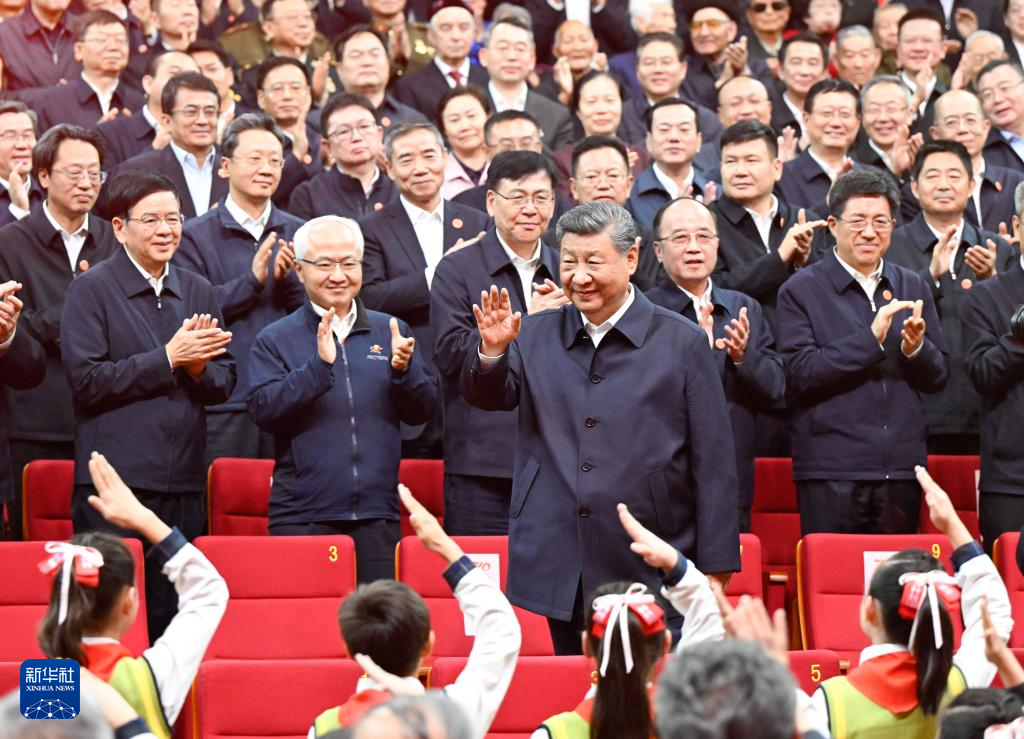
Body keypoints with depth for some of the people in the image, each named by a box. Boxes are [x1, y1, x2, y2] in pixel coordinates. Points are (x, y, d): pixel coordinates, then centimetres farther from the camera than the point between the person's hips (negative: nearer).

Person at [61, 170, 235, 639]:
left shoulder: (198, 292, 15)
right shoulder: (92, 289, -2)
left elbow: (223, 385, 14)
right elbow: (87, 380, -12)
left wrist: (199, 367, -9)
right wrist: (168, 359, -13)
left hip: (184, 486, 5)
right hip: (115, 485, -5)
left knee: (172, 621, 7)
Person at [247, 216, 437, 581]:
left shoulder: (390, 332, 13)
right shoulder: (275, 340, 5)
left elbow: (422, 411, 9)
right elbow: (262, 411, -9)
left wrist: (404, 369, -11)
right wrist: (318, 366, -20)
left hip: (377, 514, 2)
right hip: (302, 518, -2)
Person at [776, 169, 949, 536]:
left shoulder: (913, 288, 14)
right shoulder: (800, 291, 0)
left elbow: (938, 377, 14)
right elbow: (801, 374, -11)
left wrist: (916, 348, -9)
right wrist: (870, 339, -18)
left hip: (902, 468, 4)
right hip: (831, 472, -4)